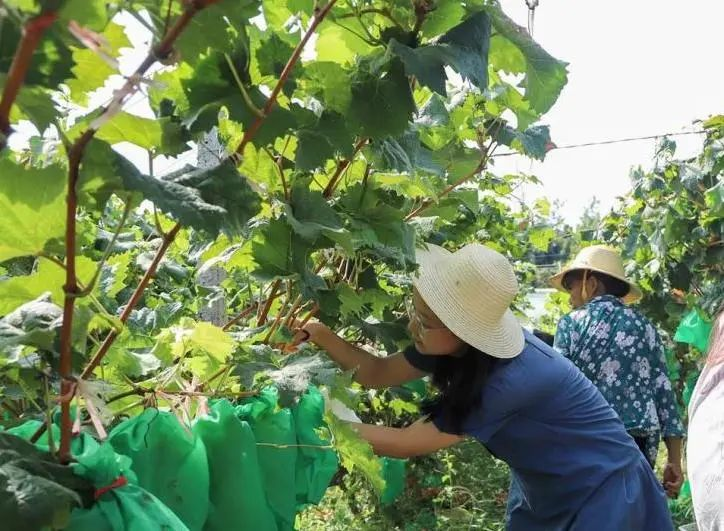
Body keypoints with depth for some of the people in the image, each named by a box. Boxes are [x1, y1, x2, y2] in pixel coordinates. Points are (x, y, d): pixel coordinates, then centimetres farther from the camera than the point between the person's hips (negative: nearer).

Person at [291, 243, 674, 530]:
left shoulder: (511, 379, -36)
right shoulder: (454, 342, -15)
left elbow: (405, 444, -29)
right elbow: (380, 373, -5)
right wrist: (324, 337, -19)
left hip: (602, 493, -6)